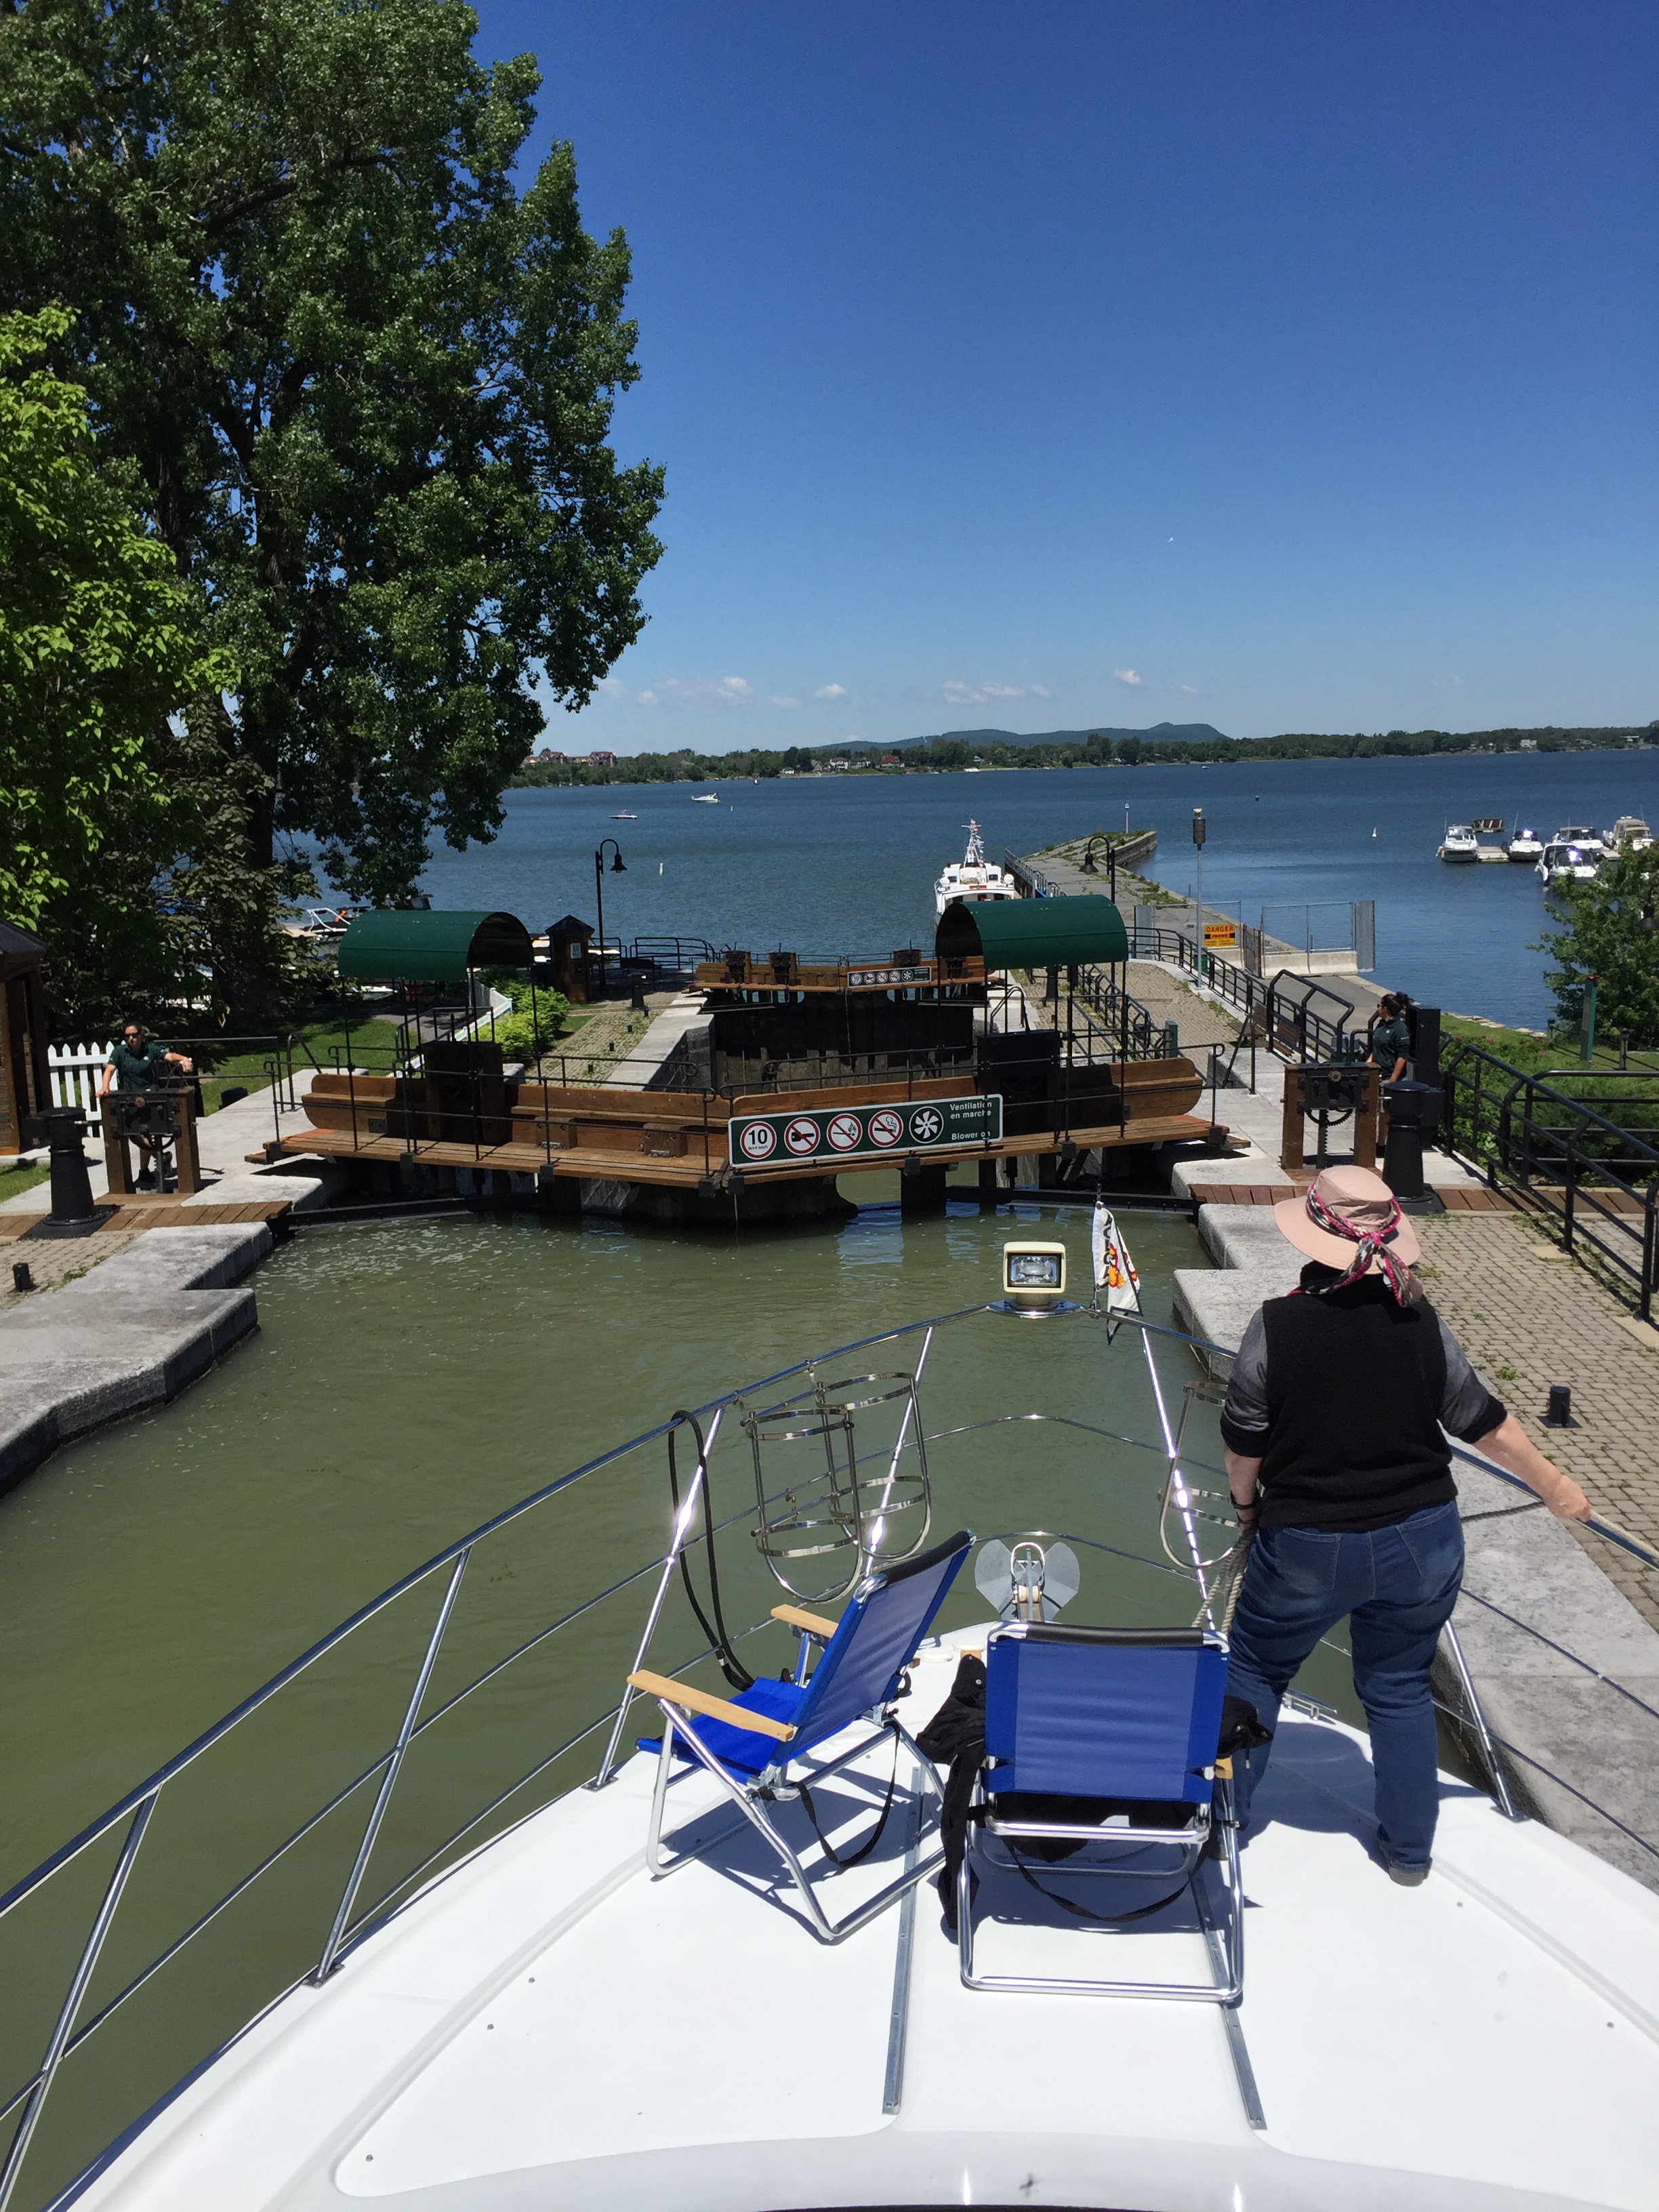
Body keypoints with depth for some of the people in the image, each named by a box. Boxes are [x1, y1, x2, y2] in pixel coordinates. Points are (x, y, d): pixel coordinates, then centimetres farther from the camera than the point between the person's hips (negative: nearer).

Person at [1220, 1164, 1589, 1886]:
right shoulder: (1421, 1324, -9)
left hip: (1307, 1548, -3)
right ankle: (1409, 1848, 32)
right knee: (1400, 1688, 21)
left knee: (1255, 1668, 20)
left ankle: (1224, 1811, 31)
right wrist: (1555, 1487, 18)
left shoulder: (1278, 1325, -17)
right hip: (1421, 1541, 3)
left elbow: (1242, 1444, -8)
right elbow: (1485, 1423, 2)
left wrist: (1247, 1502, 12)